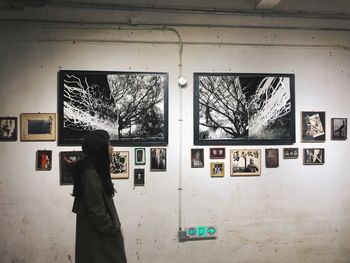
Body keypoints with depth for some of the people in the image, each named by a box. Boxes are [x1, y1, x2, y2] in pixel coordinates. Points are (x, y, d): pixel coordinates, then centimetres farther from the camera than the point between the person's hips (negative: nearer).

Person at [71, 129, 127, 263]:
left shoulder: (95, 170, 7)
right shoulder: (91, 175, -24)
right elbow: (95, 210, -24)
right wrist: (113, 230, -14)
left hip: (98, 232, 9)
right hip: (97, 235, -9)